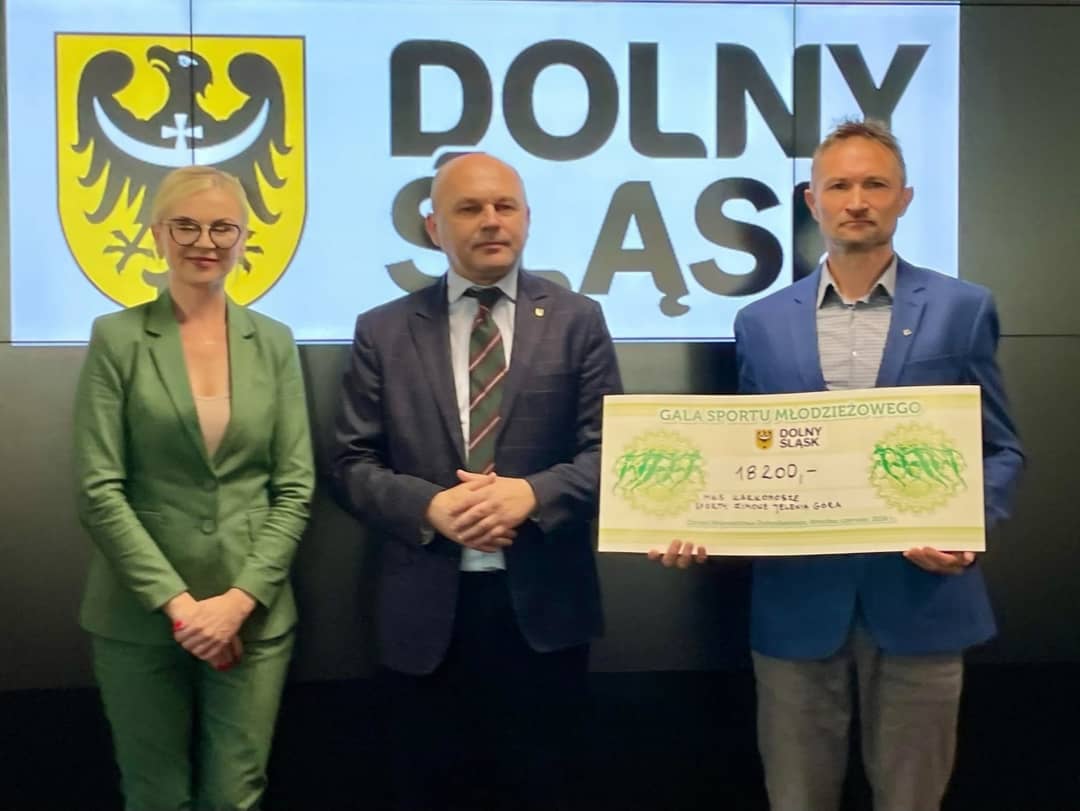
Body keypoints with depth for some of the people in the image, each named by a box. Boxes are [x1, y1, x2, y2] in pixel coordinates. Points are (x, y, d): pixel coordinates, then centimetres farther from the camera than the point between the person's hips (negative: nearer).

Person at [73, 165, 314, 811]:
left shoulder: (274, 342, 5)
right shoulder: (118, 338, -2)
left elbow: (295, 487, 1)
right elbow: (99, 489, -7)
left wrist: (240, 599, -10)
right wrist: (176, 602, -13)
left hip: (254, 615, 2)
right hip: (141, 617, -1)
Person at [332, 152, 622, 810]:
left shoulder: (577, 320, 4)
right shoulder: (383, 331, 5)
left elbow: (610, 450, -1)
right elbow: (353, 464, 2)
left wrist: (533, 494, -18)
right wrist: (430, 506, -16)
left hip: (542, 604, 0)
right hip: (426, 610, 1)